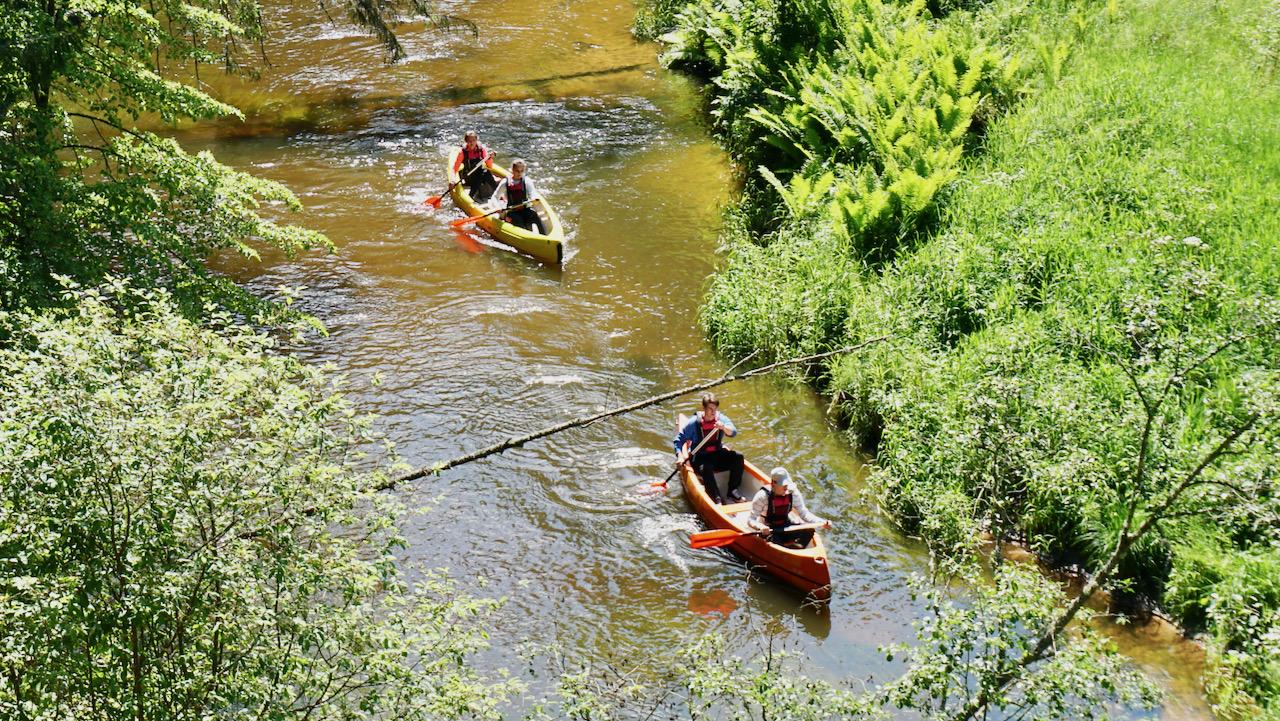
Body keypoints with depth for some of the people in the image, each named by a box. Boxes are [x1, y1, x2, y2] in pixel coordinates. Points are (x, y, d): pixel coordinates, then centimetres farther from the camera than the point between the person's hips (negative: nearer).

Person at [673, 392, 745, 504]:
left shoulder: (721, 419, -1)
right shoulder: (694, 422, -8)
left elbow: (733, 433, -17)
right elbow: (679, 440, -4)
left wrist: (723, 427, -39)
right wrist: (680, 456, -18)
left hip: (718, 454, 4)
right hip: (700, 458, -4)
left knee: (738, 457, -20)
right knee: (706, 468, -36)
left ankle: (733, 491, -13)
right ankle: (717, 499, -36)